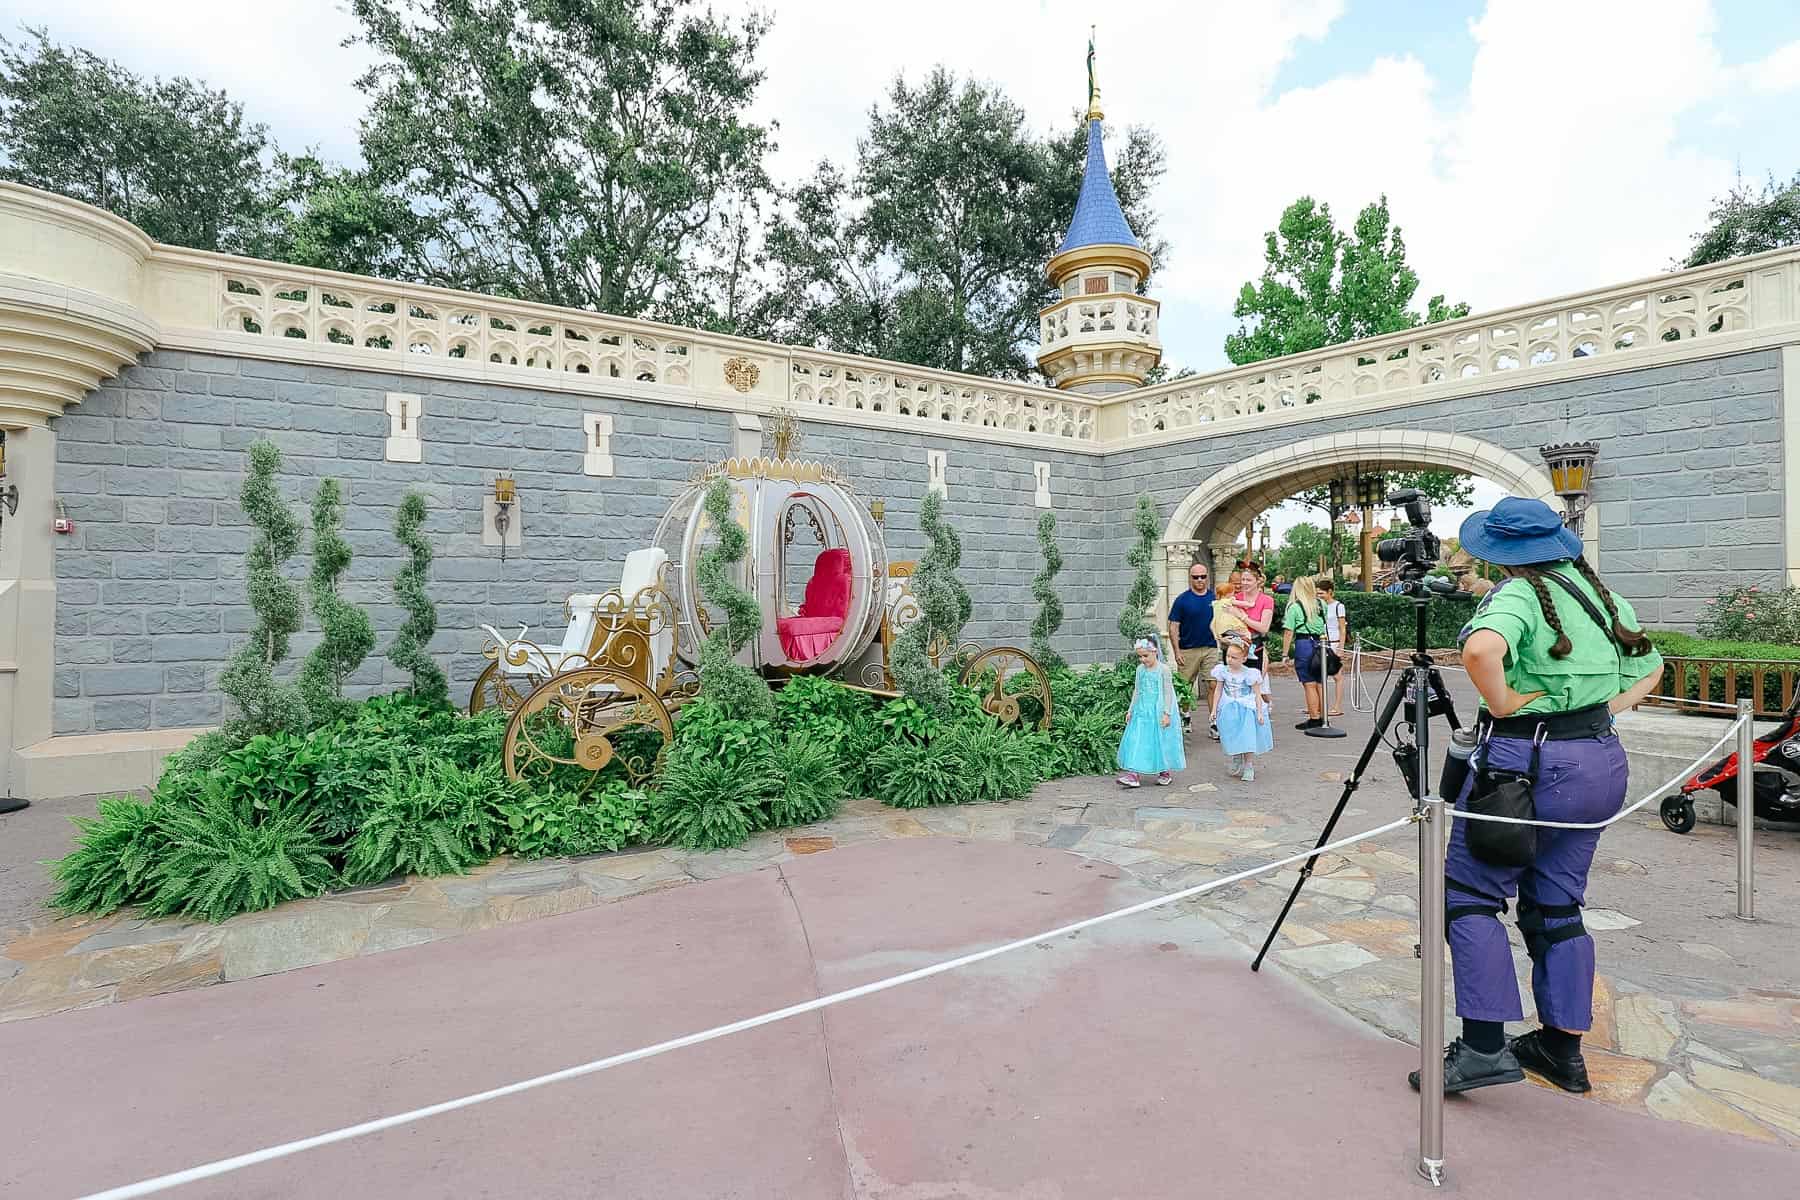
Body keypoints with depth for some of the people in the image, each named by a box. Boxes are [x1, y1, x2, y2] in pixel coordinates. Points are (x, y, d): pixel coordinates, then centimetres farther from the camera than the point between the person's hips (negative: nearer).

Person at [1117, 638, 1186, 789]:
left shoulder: (1163, 669, -9)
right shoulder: (1140, 669, 7)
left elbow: (1168, 692, -9)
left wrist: (1167, 713, -14)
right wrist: (1130, 711, 12)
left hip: (1158, 712, -5)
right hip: (1142, 712, 5)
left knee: (1161, 741, 4)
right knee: (1137, 741, -3)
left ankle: (1165, 772, 22)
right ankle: (1134, 774, -5)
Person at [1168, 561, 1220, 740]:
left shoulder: (1215, 597, 6)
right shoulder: (1182, 600, -2)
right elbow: (1173, 627, -2)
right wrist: (1177, 651, -8)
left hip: (1211, 649, 1)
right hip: (1188, 650, -1)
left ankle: (1214, 723, 2)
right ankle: (1186, 716, 28)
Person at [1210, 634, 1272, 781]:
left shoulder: (1250, 674, -9)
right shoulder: (1222, 671, -1)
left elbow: (1257, 694, -3)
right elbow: (1218, 690, 8)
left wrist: (1259, 713, -7)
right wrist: (1214, 709, 7)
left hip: (1247, 709, -2)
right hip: (1228, 709, 2)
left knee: (1248, 736, -6)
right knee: (1232, 737, 3)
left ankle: (1248, 766, 4)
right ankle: (1236, 760, 25)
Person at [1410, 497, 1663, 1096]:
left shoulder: (1518, 594, -13)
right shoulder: (1601, 592, 12)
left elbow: (1480, 648, -35)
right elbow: (1650, 667, 25)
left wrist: (1504, 703, -19)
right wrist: (1603, 710, 14)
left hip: (1526, 759, -8)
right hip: (1602, 762, 8)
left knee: (1471, 894, 0)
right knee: (1556, 904, 16)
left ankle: (1484, 1047, -2)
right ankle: (1563, 1046, 24)